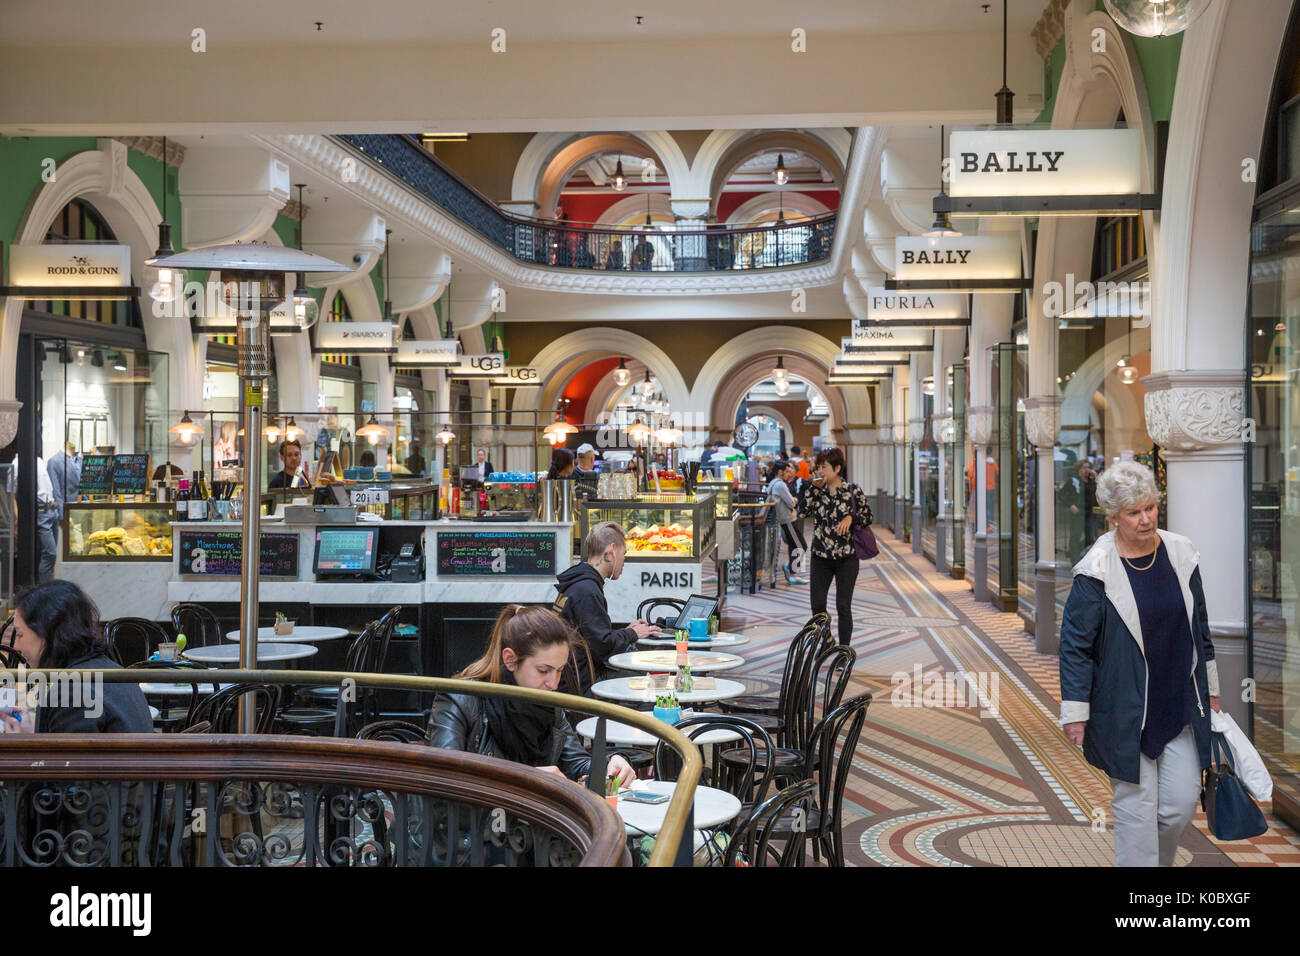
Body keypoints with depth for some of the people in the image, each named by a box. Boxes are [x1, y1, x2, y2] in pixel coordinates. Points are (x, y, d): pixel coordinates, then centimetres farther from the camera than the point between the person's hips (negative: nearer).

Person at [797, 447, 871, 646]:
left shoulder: (853, 491, -3)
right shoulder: (818, 490, 7)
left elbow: (867, 516, -1)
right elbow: (803, 510, -6)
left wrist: (850, 518, -18)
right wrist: (813, 488, -9)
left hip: (846, 557, -3)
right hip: (820, 556, 4)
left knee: (843, 606, -1)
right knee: (817, 604, 4)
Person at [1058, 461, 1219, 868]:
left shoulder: (1180, 553, 1)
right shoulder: (1097, 569, -13)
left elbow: (1200, 627, 13)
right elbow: (1075, 643, -9)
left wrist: (1210, 689, 17)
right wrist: (1075, 712, -11)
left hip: (1179, 704, 4)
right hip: (1124, 710, -4)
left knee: (1181, 802, 7)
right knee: (1136, 803, 2)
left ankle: (1160, 862, 34)